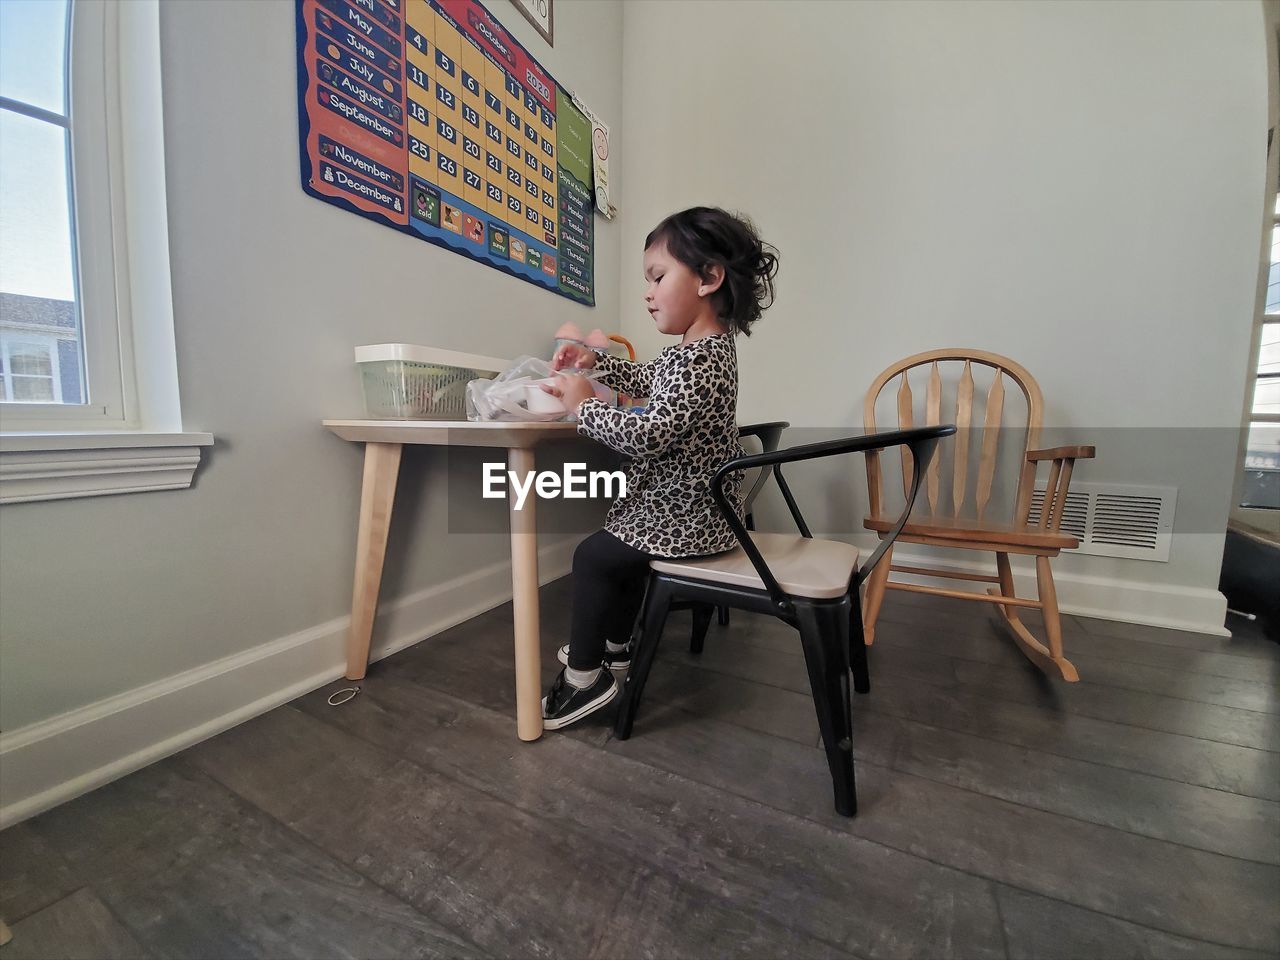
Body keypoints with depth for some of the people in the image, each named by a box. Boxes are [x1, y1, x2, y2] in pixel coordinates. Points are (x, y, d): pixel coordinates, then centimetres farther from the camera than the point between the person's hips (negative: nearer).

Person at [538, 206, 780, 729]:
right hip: (687, 503, 11)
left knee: (593, 556, -3)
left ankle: (584, 676, 14)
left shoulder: (701, 360, -24)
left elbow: (649, 435, -33)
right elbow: (646, 379, 23)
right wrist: (595, 361, 9)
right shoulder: (697, 348, 9)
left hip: (686, 514, -11)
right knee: (621, 547, 25)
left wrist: (584, 404, -20)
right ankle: (617, 644, 44)